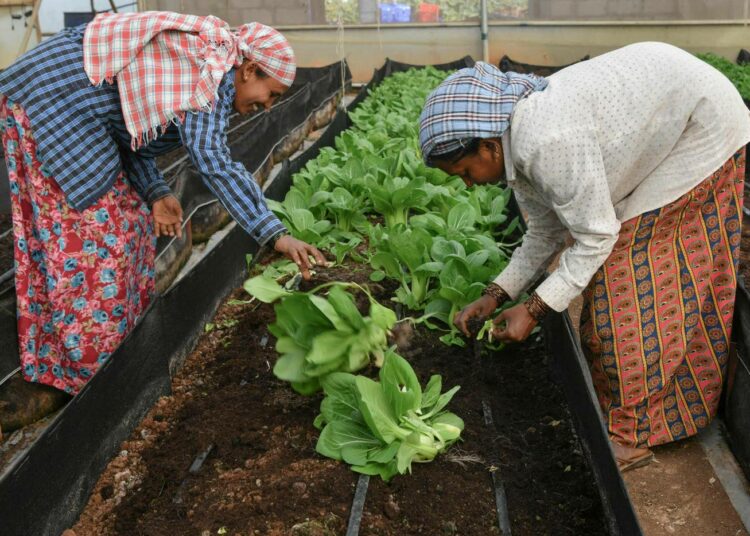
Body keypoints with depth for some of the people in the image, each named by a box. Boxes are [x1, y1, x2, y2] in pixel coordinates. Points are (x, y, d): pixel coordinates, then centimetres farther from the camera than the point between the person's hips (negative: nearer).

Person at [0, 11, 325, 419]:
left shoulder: (190, 60, 14)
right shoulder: (211, 75, -17)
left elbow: (133, 134, 12)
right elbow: (212, 161, -31)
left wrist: (155, 193, -2)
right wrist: (275, 234, -34)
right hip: (52, 104, -11)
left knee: (122, 220, 14)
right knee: (89, 235, -6)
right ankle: (93, 370, 5)